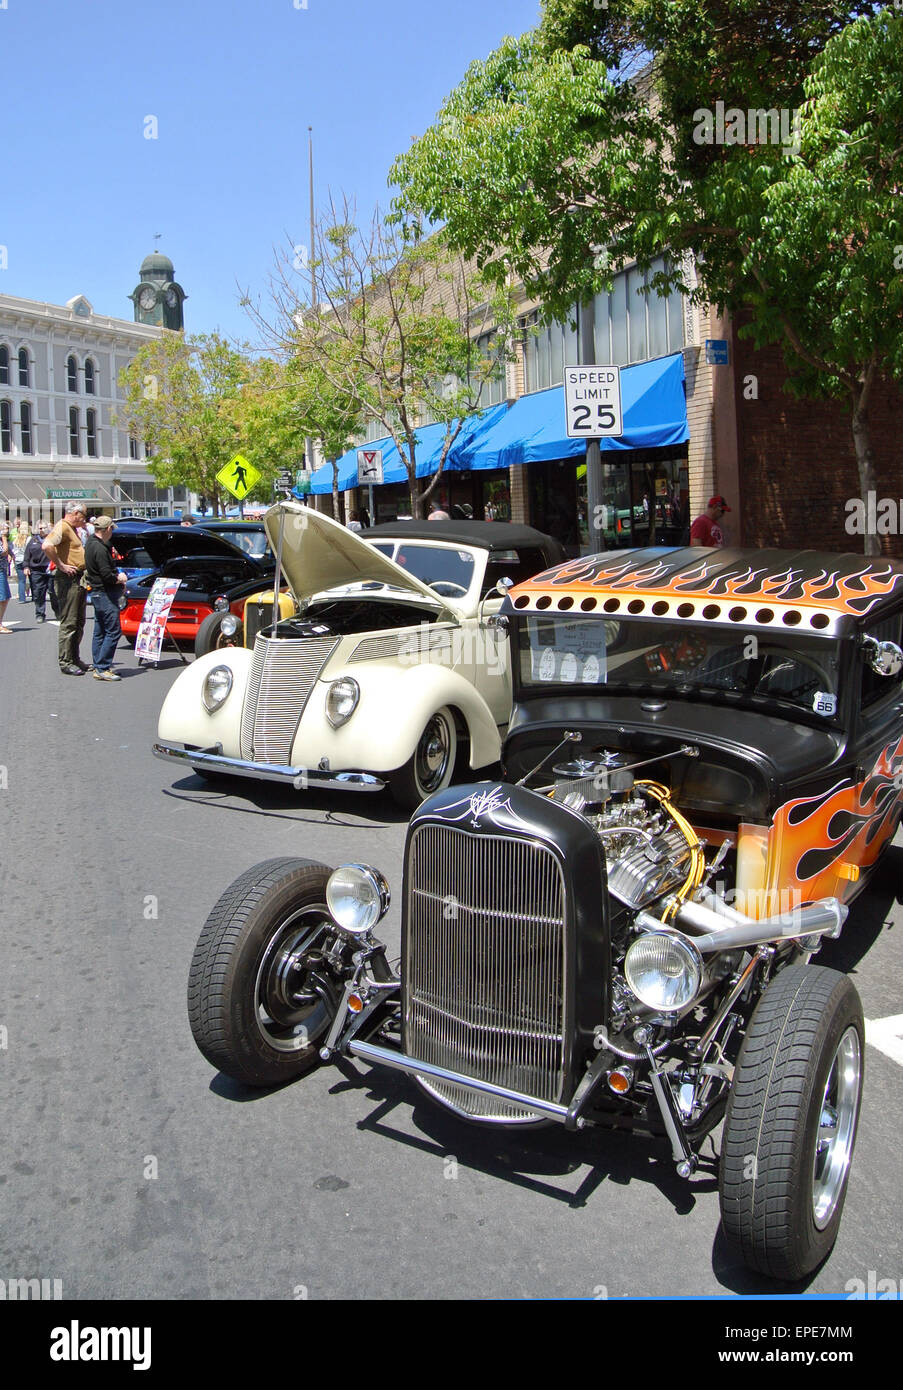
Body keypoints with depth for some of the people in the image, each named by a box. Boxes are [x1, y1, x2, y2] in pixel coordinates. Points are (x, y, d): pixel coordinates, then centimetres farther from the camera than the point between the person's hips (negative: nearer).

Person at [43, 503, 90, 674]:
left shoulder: (74, 529, 19)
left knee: (79, 622, 15)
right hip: (68, 579, -10)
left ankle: (75, 659, 23)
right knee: (69, 623, -7)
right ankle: (66, 662, -2)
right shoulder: (62, 527, -12)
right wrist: (61, 566, -24)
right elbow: (47, 546, -29)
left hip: (80, 579, 10)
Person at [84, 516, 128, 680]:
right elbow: (107, 576, -22)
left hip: (97, 593, 11)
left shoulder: (91, 542, 12)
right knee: (113, 631, -9)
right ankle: (102, 668, -10)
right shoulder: (100, 549, -20)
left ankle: (98, 666, 20)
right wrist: (119, 578, -4)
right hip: (105, 594, -11)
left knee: (100, 632, 14)